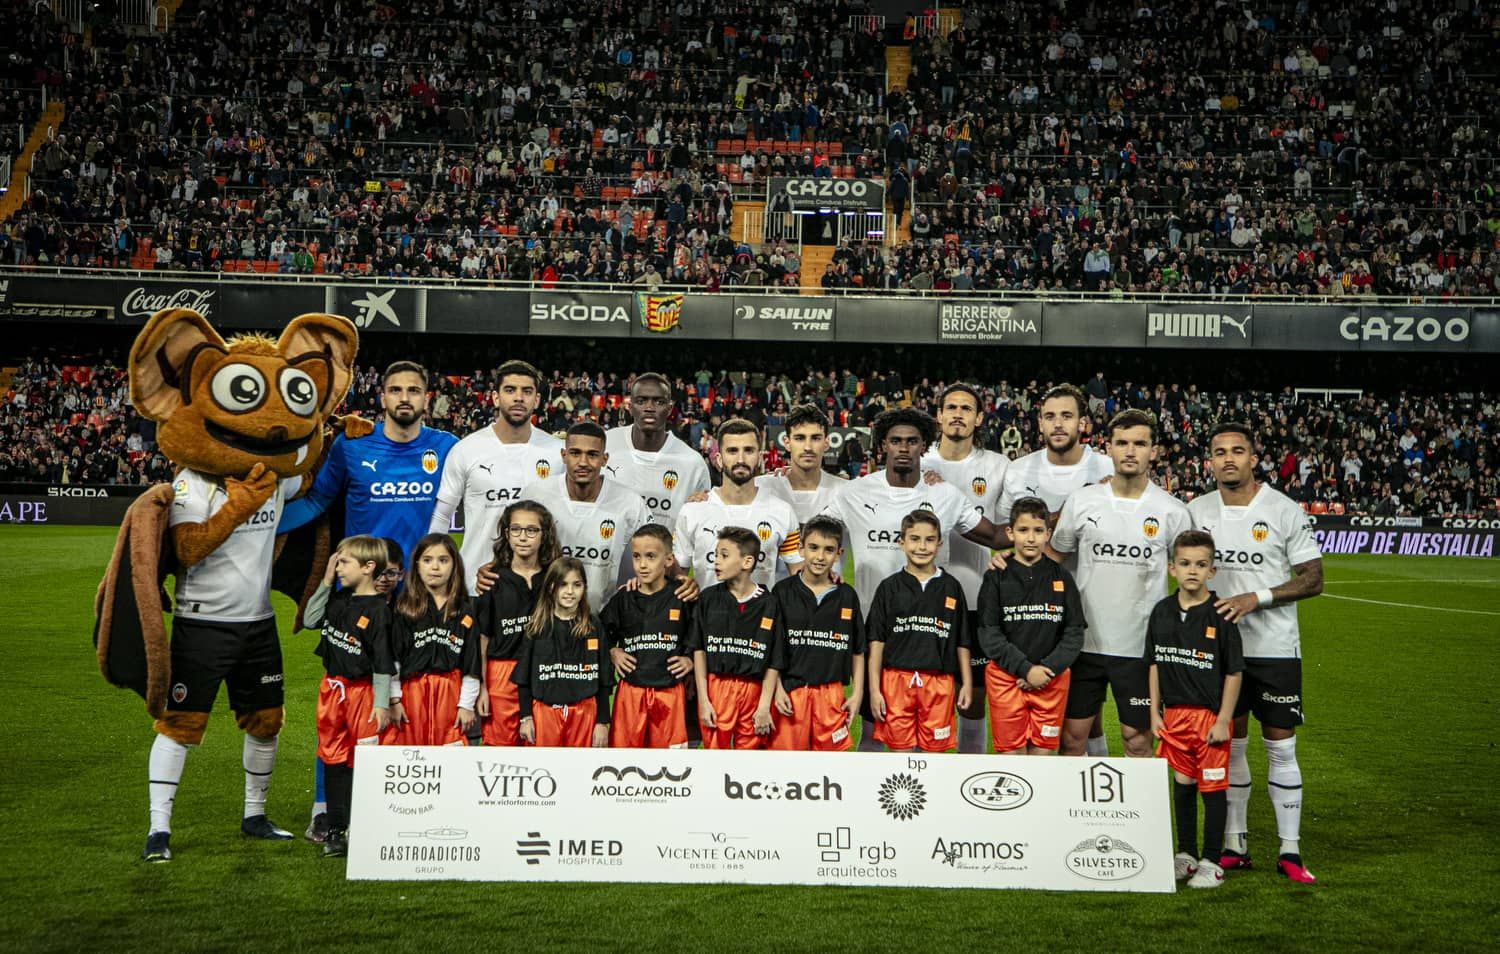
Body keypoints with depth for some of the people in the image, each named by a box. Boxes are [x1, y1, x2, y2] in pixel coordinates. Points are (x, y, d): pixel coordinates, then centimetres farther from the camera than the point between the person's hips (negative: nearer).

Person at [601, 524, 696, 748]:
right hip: (630, 690, 1)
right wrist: (612, 652, 0)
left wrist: (691, 658, -1)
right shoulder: (624, 598, 1)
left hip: (670, 691, -1)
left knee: (669, 745, 8)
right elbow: (601, 631, 14)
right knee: (625, 746, 6)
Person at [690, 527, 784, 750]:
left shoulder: (769, 604, -2)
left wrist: (765, 706, -3)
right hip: (715, 688, 1)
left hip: (753, 692, 0)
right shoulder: (708, 598, 1)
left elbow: (773, 662, 0)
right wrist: (703, 700, -3)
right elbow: (699, 650, 3)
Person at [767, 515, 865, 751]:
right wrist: (777, 689, -5)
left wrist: (857, 692, 6)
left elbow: (858, 650, 11)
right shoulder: (782, 592, 0)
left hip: (832, 694, 2)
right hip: (790, 693, -2)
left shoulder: (847, 596, 5)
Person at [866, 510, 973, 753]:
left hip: (939, 683, 1)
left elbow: (962, 642, 12)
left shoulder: (951, 587, 8)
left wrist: (967, 683, 7)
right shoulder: (890, 587, 4)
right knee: (899, 749, 2)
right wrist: (874, 689, -2)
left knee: (935, 751, 4)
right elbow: (876, 642, 3)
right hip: (897, 680, -1)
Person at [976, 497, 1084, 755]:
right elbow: (989, 635, -4)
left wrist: (1048, 670, -10)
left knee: (1043, 752, 4)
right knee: (1011, 752, 0)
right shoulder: (996, 578, 1)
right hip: (1005, 677, -1)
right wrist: (1025, 669, -12)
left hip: (1053, 678, 1)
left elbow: (1074, 634, 2)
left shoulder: (1061, 578, 6)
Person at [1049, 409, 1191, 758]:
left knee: (1138, 740, 7)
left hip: (1142, 647, -1)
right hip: (1084, 641, 1)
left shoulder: (1173, 512, -2)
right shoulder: (1080, 501, 1)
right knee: (1073, 735, 8)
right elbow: (1055, 557, 12)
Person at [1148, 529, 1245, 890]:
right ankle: (1186, 855, 27)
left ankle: (1211, 862, 13)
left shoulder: (1220, 614, -10)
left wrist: (1223, 721, -11)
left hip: (1210, 714, -4)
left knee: (1212, 788, 3)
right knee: (1182, 785, 14)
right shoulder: (1162, 612, 3)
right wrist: (1155, 712, 7)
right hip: (1174, 714, 4)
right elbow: (1155, 665, 10)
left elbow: (1234, 672, -8)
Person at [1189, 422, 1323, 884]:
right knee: (1229, 744, 8)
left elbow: (1313, 578, -7)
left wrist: (1255, 598, -18)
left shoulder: (1284, 510, -7)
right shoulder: (1196, 511, 3)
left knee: (1281, 746, 1)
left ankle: (1290, 850, 9)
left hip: (1275, 648, -3)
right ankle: (1234, 845, 18)